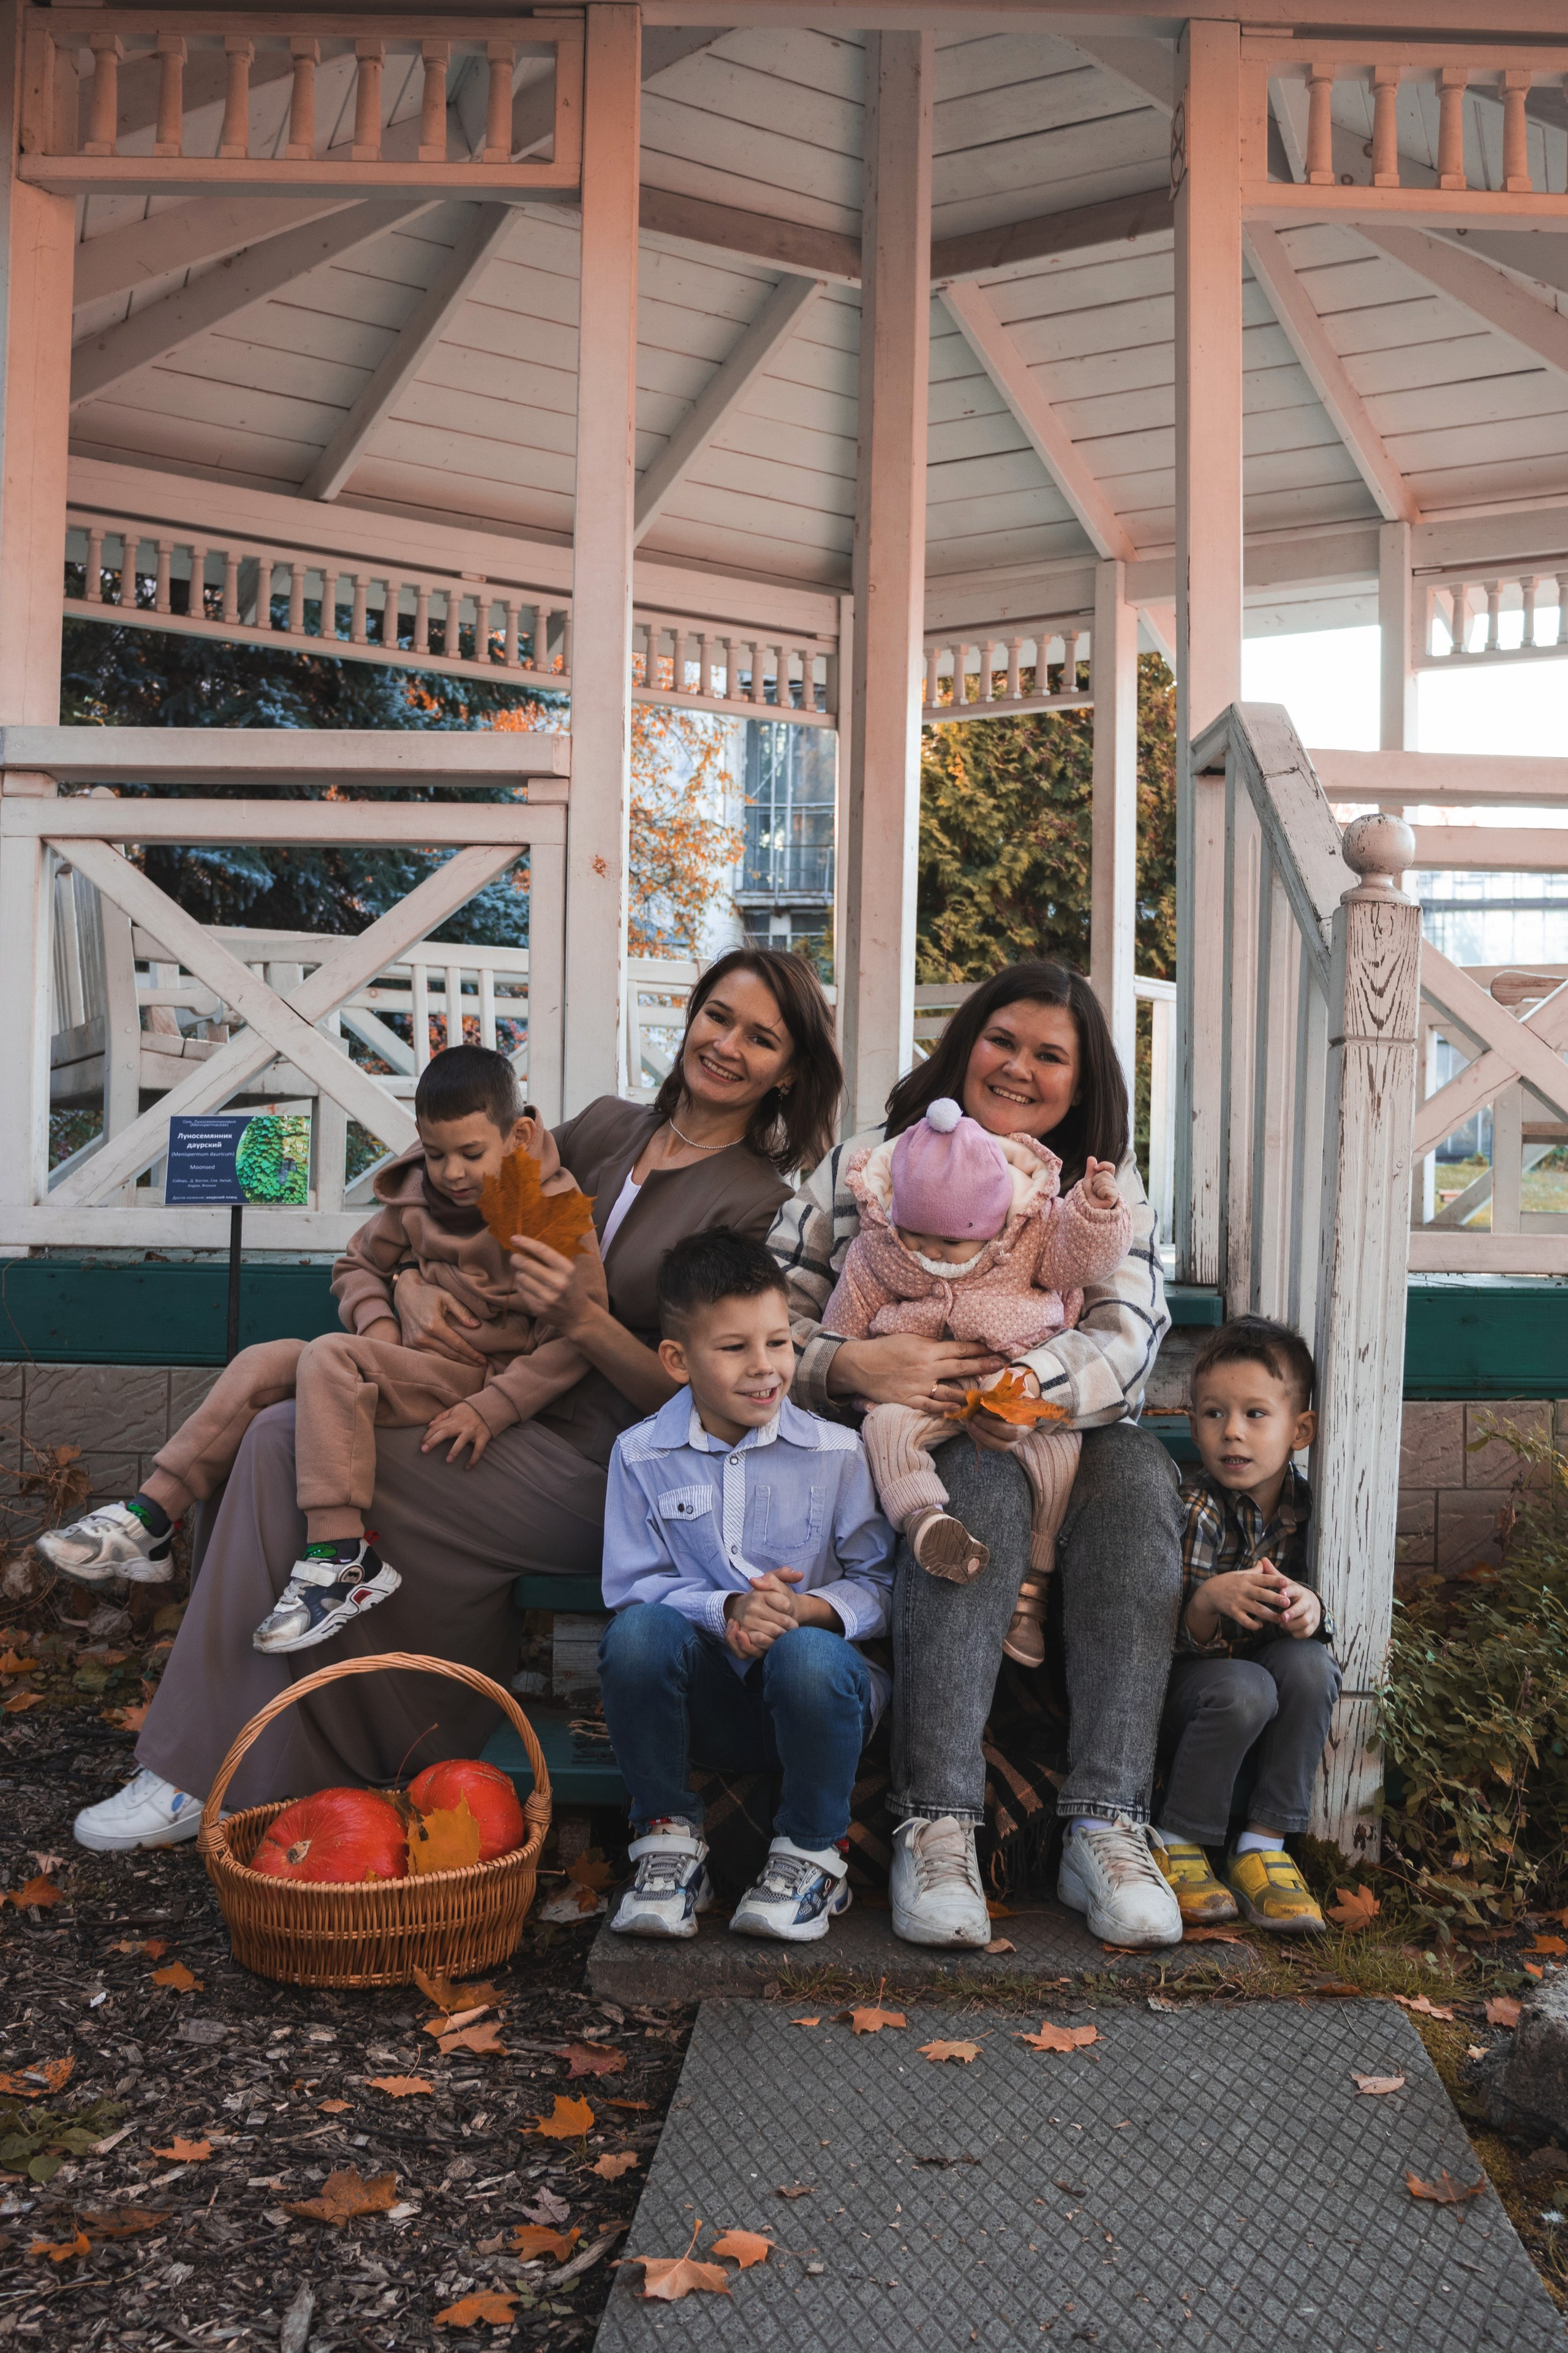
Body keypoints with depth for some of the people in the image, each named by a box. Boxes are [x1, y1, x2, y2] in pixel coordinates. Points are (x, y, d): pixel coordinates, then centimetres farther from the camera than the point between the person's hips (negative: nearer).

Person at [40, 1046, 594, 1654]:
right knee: (263, 1363, -9)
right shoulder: (415, 1193, 9)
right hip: (417, 1364, 7)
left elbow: (571, 1342, -15)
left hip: (483, 1377, -7)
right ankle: (149, 1521, -6)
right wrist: (375, 1320, 1)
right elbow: (360, 1263, 24)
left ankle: (341, 1557, -30)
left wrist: (489, 1411, -23)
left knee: (330, 1357, -28)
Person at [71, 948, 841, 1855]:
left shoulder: (759, 1205, -7)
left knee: (294, 1448, -19)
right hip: (498, 1405, 7)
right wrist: (414, 1286, -2)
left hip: (596, 1469, -7)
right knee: (277, 1431, -11)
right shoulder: (608, 1127, 11)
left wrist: (587, 1322, -23)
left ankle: (218, 1780, -7)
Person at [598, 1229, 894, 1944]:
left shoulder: (835, 1452, 0)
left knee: (810, 1655, -36)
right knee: (639, 1630, -31)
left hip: (806, 1695, -1)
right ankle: (668, 1837, -8)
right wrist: (725, 1611, -21)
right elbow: (634, 1585, -2)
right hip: (705, 1693, 1)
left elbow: (879, 1584, 0)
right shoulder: (642, 1455, 2)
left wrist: (808, 1609, -22)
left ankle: (813, 1852, -7)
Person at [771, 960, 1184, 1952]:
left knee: (1140, 1477, -30)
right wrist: (857, 1364, -20)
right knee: (982, 1487, -35)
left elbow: (1132, 1331, -2)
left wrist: (1038, 1383, -24)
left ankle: (1108, 1826, -33)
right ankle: (936, 1829, -36)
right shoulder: (867, 1165, 9)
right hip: (910, 1445, -2)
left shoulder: (1108, 1185, 14)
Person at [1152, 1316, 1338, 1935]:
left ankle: (1263, 1845, -14)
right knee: (1244, 1689, -33)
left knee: (1310, 1664, -26)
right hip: (1183, 1684, -4)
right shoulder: (1195, 1508, -17)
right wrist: (1212, 1600, -41)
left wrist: (1309, 1609, -25)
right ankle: (1176, 1848, -12)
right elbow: (1179, 1638, -19)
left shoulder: (1307, 1507, -6)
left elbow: (1318, 1616, -1)